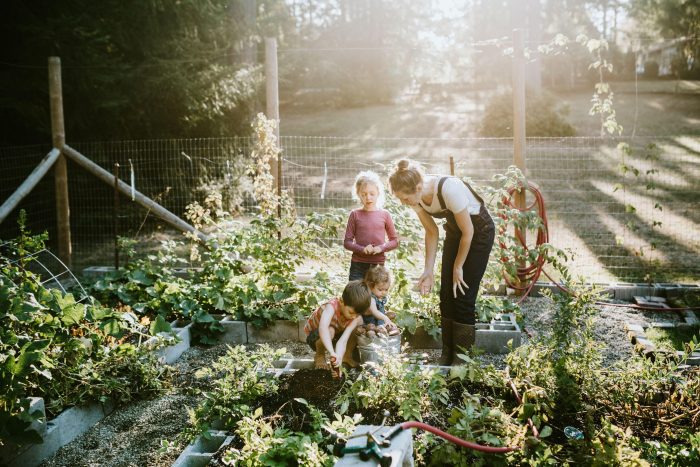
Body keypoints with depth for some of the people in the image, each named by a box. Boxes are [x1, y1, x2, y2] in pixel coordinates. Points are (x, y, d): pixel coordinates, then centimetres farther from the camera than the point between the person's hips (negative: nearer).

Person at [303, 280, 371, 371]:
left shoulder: (355, 316, -23)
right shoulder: (332, 306, -37)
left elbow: (343, 340, -34)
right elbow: (323, 328, -56)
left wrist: (339, 356, -53)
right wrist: (332, 353, -66)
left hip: (335, 337, 5)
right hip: (315, 337, -5)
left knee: (359, 321, -15)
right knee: (330, 330, -39)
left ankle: (347, 356, 4)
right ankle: (319, 356, -8)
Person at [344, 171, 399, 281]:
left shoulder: (384, 214, 2)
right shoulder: (355, 215, 0)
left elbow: (395, 240, 8)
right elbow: (347, 242, 2)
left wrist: (382, 248, -11)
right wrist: (362, 249, -16)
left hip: (378, 265, 1)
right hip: (358, 265, -1)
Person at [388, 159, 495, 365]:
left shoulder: (449, 189, -37)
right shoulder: (415, 197, -16)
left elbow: (468, 231, -25)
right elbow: (432, 232, -4)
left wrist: (458, 267, -15)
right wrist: (428, 270, -8)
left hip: (479, 230, -6)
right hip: (454, 230, 6)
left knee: (463, 295, -8)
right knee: (446, 295, 4)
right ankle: (447, 355, 15)